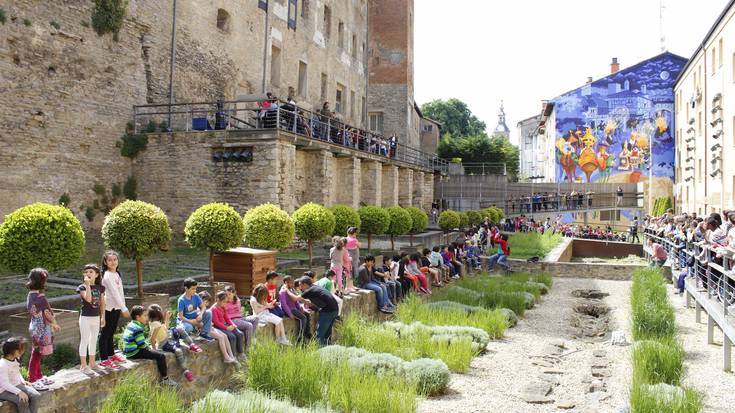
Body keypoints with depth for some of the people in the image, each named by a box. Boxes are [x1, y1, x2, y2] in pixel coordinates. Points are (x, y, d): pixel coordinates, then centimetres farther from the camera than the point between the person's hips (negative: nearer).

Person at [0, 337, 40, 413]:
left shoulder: (16, 359, 1)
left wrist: (23, 381, 3)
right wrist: (19, 392, -33)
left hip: (18, 385, 8)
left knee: (35, 395, -13)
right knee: (23, 401, -29)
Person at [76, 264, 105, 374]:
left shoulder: (100, 287, 4)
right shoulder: (82, 287, -9)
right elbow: (88, 299, -26)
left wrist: (103, 317, 10)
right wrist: (88, 285, -26)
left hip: (96, 317, 5)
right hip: (85, 317, -5)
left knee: (93, 340, 14)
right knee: (84, 340, 0)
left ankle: (92, 363, 25)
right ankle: (83, 365, 7)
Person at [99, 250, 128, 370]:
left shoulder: (117, 274, 12)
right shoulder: (107, 276, -15)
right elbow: (114, 293, -19)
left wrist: (122, 307, 11)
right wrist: (124, 308, -19)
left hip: (116, 307, 8)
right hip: (109, 307, -8)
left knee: (111, 332, 18)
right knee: (105, 333, -3)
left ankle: (111, 354, 29)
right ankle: (104, 359, 1)